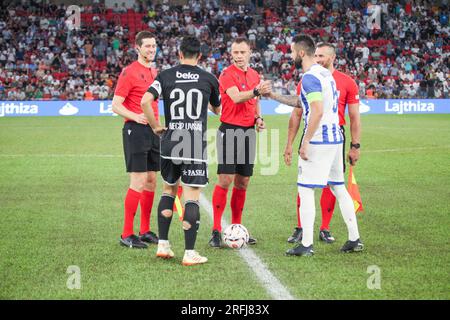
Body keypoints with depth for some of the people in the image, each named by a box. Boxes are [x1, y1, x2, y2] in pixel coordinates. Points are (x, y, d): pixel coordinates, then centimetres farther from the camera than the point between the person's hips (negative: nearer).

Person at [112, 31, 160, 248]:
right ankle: (127, 235, -5)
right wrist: (135, 116, -27)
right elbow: (115, 105, -12)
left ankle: (145, 231, 18)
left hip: (153, 131, 8)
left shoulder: (154, 72, 16)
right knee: (138, 182, -10)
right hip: (135, 131, -8)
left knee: (151, 181, 10)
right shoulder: (129, 72, -9)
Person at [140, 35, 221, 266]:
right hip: (196, 146, -2)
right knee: (192, 198, 0)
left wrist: (155, 127, 3)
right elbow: (217, 110, 19)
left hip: (170, 143, 2)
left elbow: (145, 101, -11)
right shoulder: (208, 79, 3)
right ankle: (189, 253, -1)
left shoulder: (165, 76, 3)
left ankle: (163, 245, 20)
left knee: (169, 190, 20)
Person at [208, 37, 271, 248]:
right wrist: (256, 91, -42)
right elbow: (236, 97, -26)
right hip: (229, 130, -7)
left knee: (243, 182, 9)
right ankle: (216, 231, -7)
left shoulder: (254, 75, 13)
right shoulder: (227, 74, -9)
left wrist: (258, 117, 7)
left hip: (248, 131, 7)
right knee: (225, 180, -10)